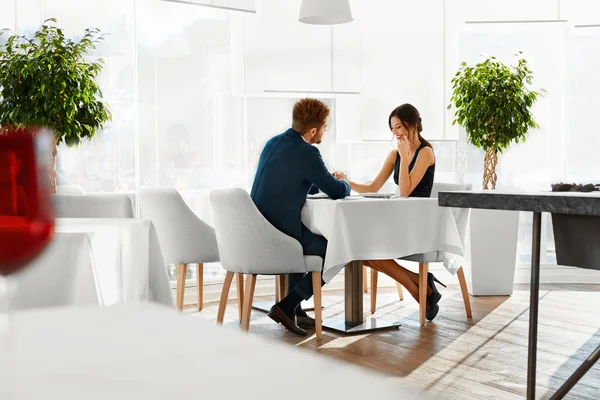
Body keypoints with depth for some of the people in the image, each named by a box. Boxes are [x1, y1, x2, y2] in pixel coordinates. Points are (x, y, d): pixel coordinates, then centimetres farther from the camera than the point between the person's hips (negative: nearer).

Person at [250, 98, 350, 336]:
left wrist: (329, 181, 19)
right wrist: (345, 183, 13)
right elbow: (337, 192, -9)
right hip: (279, 236, -9)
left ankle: (294, 311, 33)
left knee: (306, 240, 34)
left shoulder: (273, 143, 10)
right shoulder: (307, 152, -16)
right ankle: (286, 307, 4)